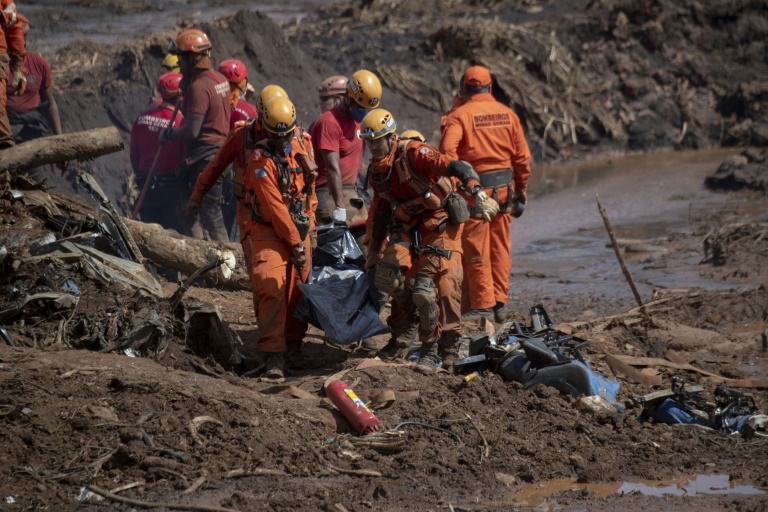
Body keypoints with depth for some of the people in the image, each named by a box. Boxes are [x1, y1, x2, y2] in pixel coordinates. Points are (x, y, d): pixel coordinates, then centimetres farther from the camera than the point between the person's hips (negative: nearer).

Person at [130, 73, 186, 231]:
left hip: (146, 185, 5)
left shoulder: (141, 119, 1)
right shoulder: (181, 121, -17)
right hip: (172, 186, -5)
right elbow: (188, 158, -13)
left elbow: (134, 154, 9)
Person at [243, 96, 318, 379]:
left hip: (299, 230, 7)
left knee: (298, 287, 10)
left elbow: (310, 194, 18)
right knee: (272, 287, -19)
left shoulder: (300, 153, 7)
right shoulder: (261, 160, -14)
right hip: (270, 231, -7)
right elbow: (274, 207, -17)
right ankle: (274, 355, -24)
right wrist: (295, 242, -15)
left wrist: (308, 230, 10)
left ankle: (293, 341, 30)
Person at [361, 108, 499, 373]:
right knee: (387, 277, -12)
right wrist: (374, 249, 21)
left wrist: (479, 194, -46)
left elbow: (456, 167, -31)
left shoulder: (414, 153, -19)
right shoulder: (377, 168, 5)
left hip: (439, 224, -6)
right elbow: (379, 208, 18)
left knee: (445, 286, -13)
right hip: (406, 227, 6)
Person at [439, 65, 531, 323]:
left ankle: (482, 306, 4)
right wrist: (521, 187, 18)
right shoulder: (507, 114, 6)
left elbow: (447, 151, -21)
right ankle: (500, 304, 18)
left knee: (476, 251, 2)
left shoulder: (460, 115, -9)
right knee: (500, 249, 13)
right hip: (504, 186, 5)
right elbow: (522, 155, 8)